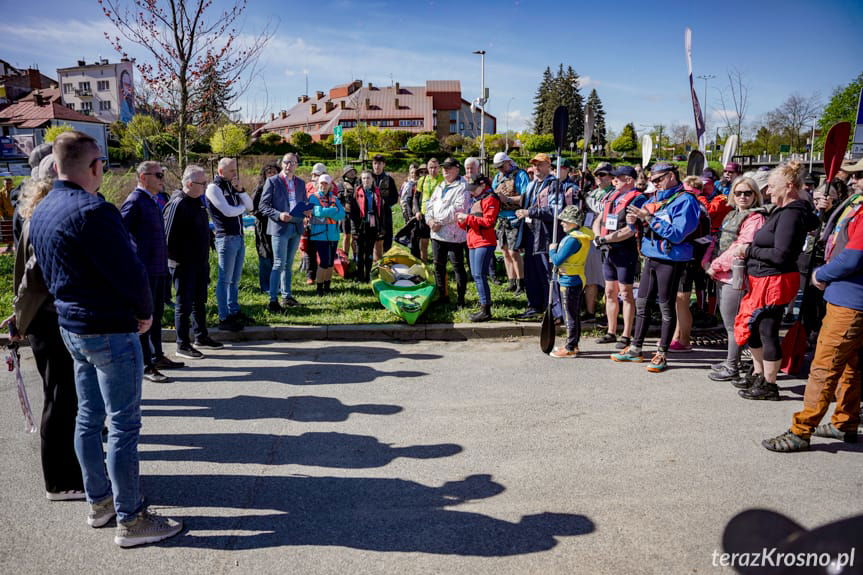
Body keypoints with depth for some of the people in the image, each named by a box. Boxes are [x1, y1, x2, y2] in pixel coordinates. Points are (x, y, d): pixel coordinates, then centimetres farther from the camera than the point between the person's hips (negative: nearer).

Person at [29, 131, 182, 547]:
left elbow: (49, 271, 15)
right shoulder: (92, 211, -22)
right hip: (111, 331, -9)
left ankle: (99, 502, 31)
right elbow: (130, 273, -23)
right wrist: (146, 312, -6)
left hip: (70, 326, 9)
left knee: (88, 418, 17)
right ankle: (130, 520, 8)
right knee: (123, 426, -1)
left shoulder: (40, 213, 8)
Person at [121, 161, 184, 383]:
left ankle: (157, 356, 29)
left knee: (156, 314, 17)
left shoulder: (152, 201, 15)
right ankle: (146, 366, 3)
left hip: (157, 269, 9)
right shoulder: (135, 201, -13)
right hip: (144, 269, -9)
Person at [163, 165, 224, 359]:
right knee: (184, 305, 1)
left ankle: (201, 337, 31)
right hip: (183, 264, -9)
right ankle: (182, 345, 10)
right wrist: (176, 260, -17)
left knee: (200, 301, 18)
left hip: (200, 262, 9)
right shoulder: (178, 204, -19)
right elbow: (168, 235, -21)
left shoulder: (197, 201, 10)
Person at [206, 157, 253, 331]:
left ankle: (234, 312, 23)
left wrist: (240, 189, -2)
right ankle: (223, 318, 0)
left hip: (239, 238, 8)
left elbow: (250, 207, 11)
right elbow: (228, 211, -17)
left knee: (235, 279, 13)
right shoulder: (214, 188, -7)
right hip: (226, 238, -8)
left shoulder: (232, 187, 16)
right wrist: (242, 207, 2)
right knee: (224, 280, -4)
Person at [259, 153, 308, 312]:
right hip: (280, 227, -5)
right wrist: (279, 215, -19)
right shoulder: (272, 181, -2)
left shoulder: (301, 183, 14)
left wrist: (306, 212, -1)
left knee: (289, 264, 13)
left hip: (296, 227, 5)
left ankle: (286, 296, 20)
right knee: (279, 264, -7)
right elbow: (263, 206, -5)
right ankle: (273, 300, -3)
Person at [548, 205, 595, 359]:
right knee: (575, 315, 17)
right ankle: (574, 345, 27)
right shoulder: (582, 234, 7)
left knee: (570, 316, -2)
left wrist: (552, 250, -6)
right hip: (577, 279, 10)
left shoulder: (572, 239, -23)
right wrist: (556, 250, 3)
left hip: (569, 281, -10)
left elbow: (557, 261, -23)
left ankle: (570, 349, 6)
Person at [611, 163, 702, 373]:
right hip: (651, 258, 7)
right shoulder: (655, 199, 13)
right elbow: (646, 229, 20)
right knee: (641, 303, 11)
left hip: (671, 260, -7)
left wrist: (649, 218, -21)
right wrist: (634, 221, -3)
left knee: (666, 307, 1)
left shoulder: (685, 200, -9)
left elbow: (677, 234, -19)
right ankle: (635, 349, 21)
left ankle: (661, 354, 10)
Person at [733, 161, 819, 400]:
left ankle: (768, 386, 13)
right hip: (763, 279, 10)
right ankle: (758, 376, 32)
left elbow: (780, 255, -24)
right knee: (753, 328, 18)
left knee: (767, 332, 1)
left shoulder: (791, 214, -18)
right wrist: (749, 249, 6)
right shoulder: (784, 210, 11)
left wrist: (749, 250, -14)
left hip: (775, 281, -10)